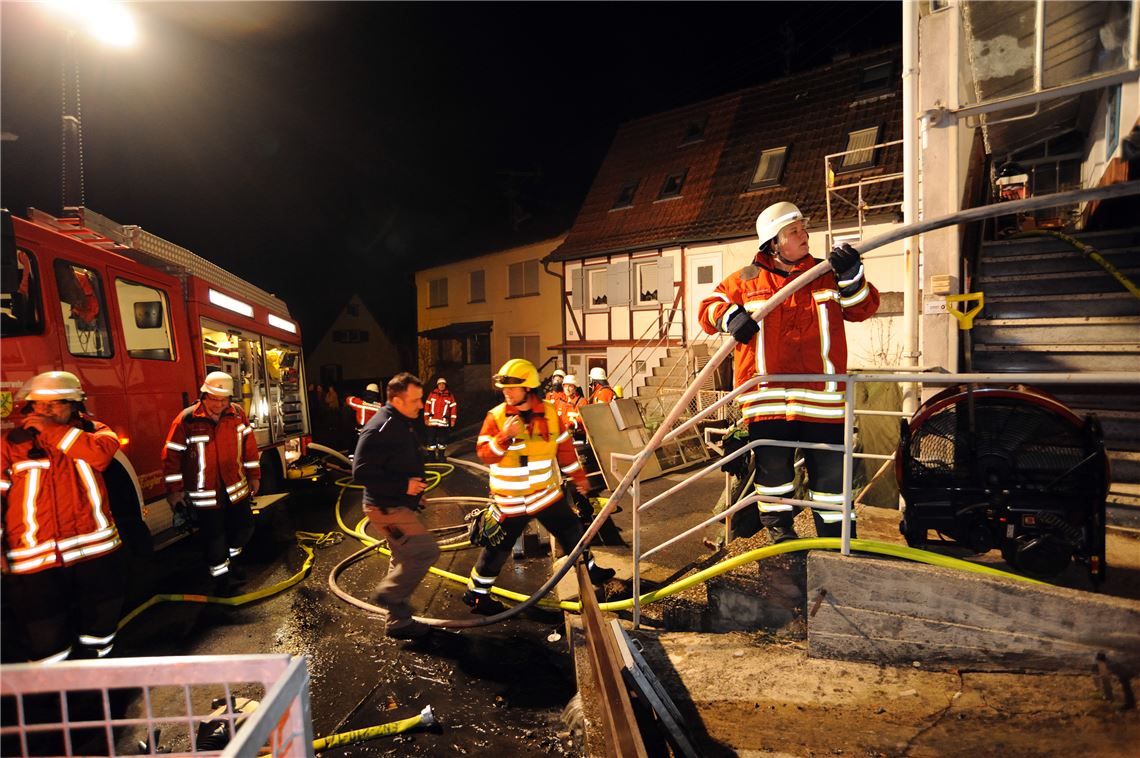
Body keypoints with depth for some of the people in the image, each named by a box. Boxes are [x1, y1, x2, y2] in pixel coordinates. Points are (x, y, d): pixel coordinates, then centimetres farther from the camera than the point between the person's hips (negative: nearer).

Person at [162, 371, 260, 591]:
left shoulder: (237, 414, -2)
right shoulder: (186, 420, -13)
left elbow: (249, 446, 6)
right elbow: (171, 455, -8)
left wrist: (254, 476, 9)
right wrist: (174, 490, -6)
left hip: (236, 488, 4)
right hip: (204, 493, -4)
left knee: (244, 526, 13)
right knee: (214, 536, 5)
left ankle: (231, 560, 39)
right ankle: (221, 575, 23)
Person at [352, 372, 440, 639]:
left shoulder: (402, 424, 11)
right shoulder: (380, 429, -21)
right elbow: (361, 472, -25)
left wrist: (415, 483, 12)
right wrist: (403, 485, -25)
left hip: (400, 506, 10)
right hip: (387, 508, -10)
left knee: (405, 560, 16)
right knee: (425, 550, -14)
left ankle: (399, 621, 28)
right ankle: (390, 594, 6)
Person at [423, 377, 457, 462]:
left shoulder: (450, 395, 4)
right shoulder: (432, 394, 4)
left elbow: (453, 407, 5)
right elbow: (427, 406, 4)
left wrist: (453, 420, 1)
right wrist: (426, 418, 0)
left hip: (443, 422, 0)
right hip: (432, 421, 0)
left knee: (442, 439, 6)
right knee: (431, 439, 4)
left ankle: (441, 455, 20)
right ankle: (432, 456, 14)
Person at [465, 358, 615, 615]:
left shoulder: (549, 412, -5)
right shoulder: (495, 416, -13)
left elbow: (564, 447, 7)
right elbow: (484, 455, -17)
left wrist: (577, 475, 13)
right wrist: (505, 436, -32)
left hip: (547, 493, 3)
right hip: (510, 500, -3)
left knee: (572, 531, 15)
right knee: (497, 548, 5)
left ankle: (589, 569, 40)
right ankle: (476, 593, 24)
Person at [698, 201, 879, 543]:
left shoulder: (827, 275, 12)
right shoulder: (746, 280, 7)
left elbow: (863, 308, 8)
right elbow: (709, 307, 9)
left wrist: (852, 277, -10)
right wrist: (729, 316, -12)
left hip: (820, 393, 1)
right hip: (767, 394, -1)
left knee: (829, 466, 5)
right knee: (773, 463, 9)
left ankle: (836, 534, 21)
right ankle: (778, 526, 28)